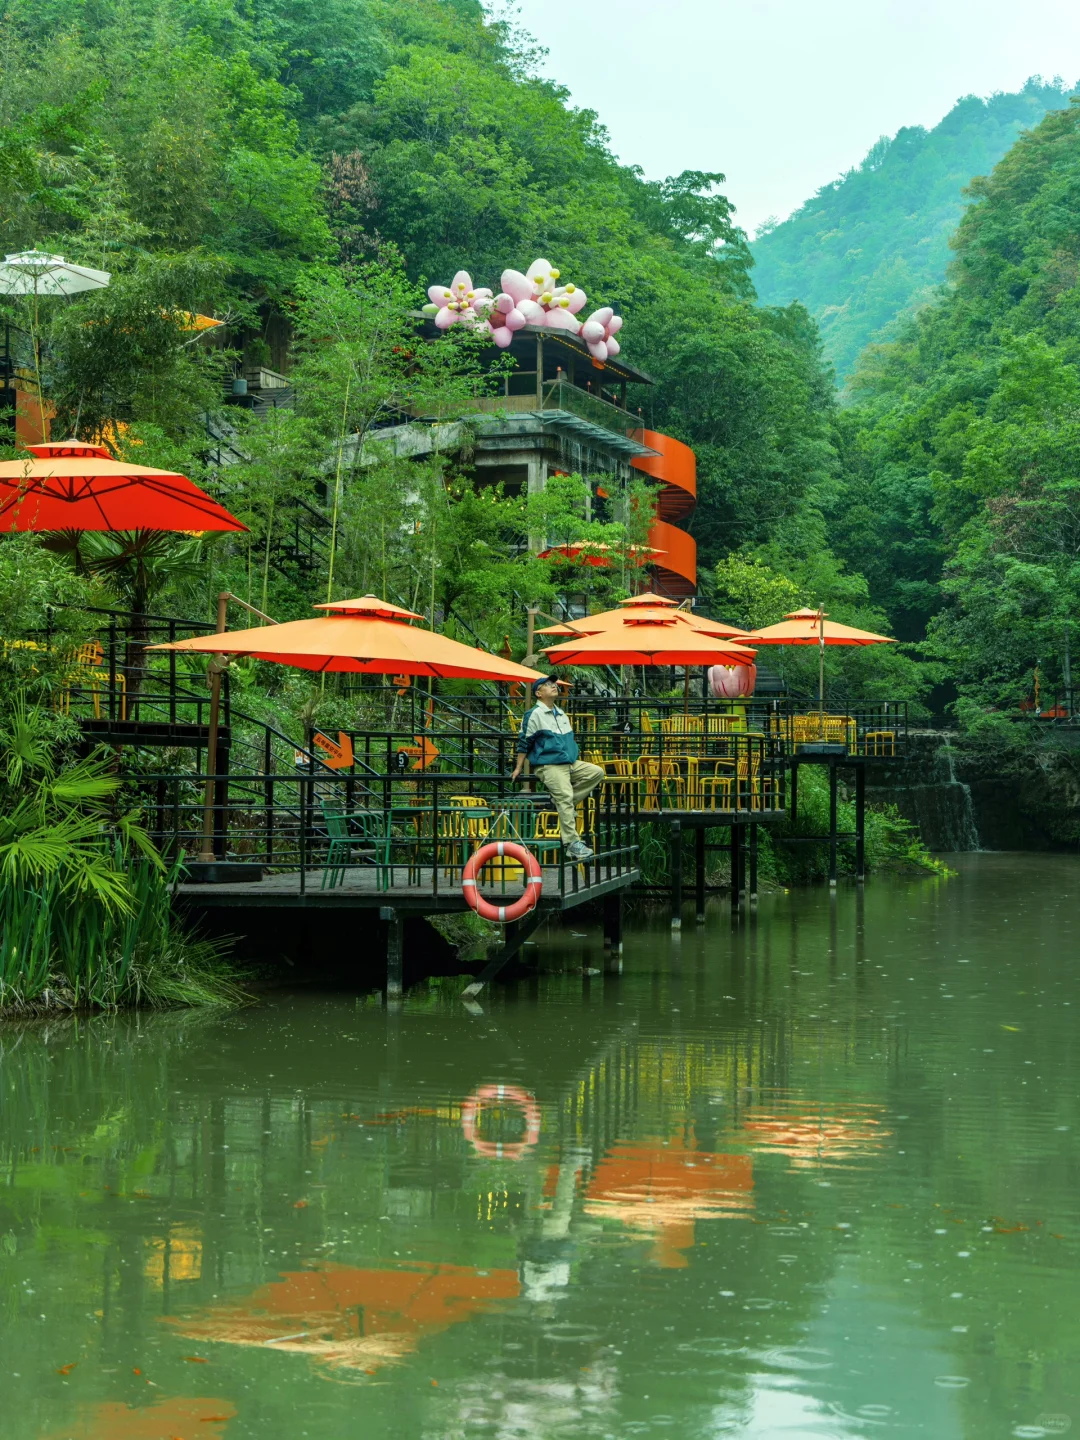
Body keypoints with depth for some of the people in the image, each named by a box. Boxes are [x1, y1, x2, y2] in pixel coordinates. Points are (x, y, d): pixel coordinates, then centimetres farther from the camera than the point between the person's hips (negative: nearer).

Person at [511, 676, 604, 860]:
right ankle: (572, 844, -25)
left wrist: (575, 760, 30)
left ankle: (565, 803, -5)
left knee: (596, 772, -4)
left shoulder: (561, 714, 20)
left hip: (571, 764, 8)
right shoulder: (534, 715, -4)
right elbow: (524, 743, -4)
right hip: (548, 766, -8)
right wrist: (518, 768, -5)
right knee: (565, 798, -22)